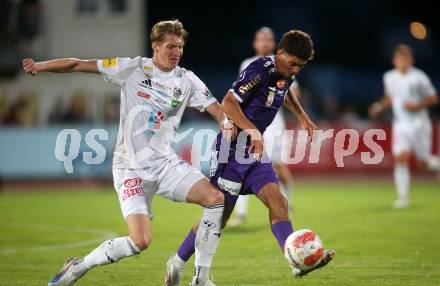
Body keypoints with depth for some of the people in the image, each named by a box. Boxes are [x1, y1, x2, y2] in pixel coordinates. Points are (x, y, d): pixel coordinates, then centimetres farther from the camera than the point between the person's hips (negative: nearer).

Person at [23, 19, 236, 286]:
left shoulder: (187, 80, 5)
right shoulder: (133, 68, -4)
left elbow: (216, 108, 1)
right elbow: (79, 64, -2)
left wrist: (226, 121, -23)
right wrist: (41, 65, -14)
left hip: (166, 164, 4)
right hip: (131, 169, -4)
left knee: (216, 197, -18)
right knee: (140, 241, -18)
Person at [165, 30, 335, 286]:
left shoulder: (286, 73, 8)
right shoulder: (260, 70, -19)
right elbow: (228, 103, -26)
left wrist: (302, 116, 25)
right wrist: (253, 131, -34)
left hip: (256, 151, 8)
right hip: (233, 150, -8)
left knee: (278, 201, -11)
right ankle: (178, 263, 16)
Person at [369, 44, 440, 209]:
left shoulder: (419, 77, -9)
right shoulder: (389, 77, 4)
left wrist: (416, 106, -18)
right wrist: (380, 106, 2)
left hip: (419, 124, -2)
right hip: (401, 125, 3)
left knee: (423, 163, 1)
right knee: (400, 159, -14)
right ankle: (403, 197, -11)